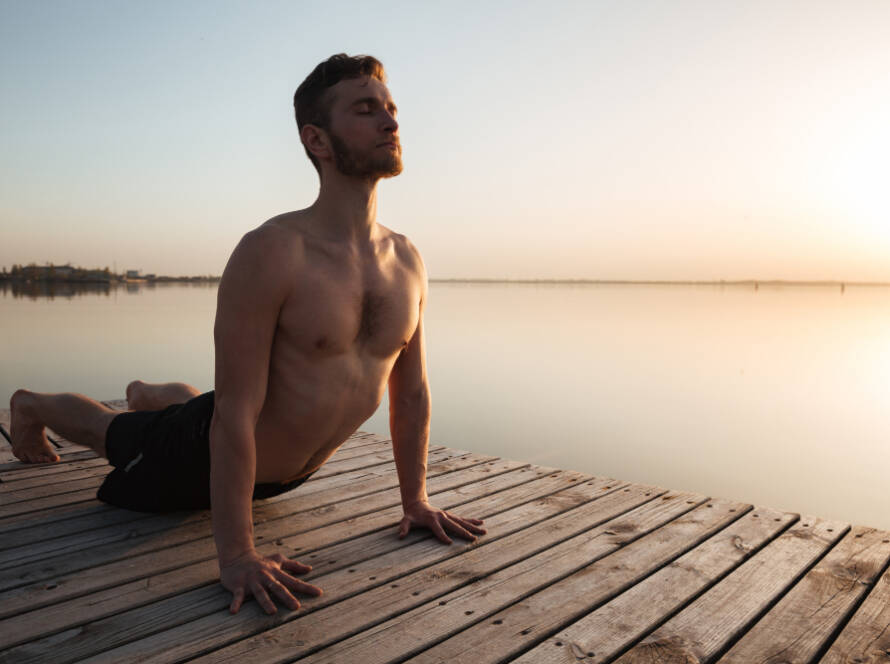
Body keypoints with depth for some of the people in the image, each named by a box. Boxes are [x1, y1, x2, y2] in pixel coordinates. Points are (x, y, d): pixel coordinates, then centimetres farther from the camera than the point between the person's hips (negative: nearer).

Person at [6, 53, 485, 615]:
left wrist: (416, 500, 0)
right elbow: (235, 415, -33)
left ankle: (148, 394, 70)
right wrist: (237, 555, -31)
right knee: (111, 430, 25)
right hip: (201, 457, -6)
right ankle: (32, 404, 56)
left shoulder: (408, 262, -13)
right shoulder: (271, 253, -34)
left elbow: (412, 391, -4)